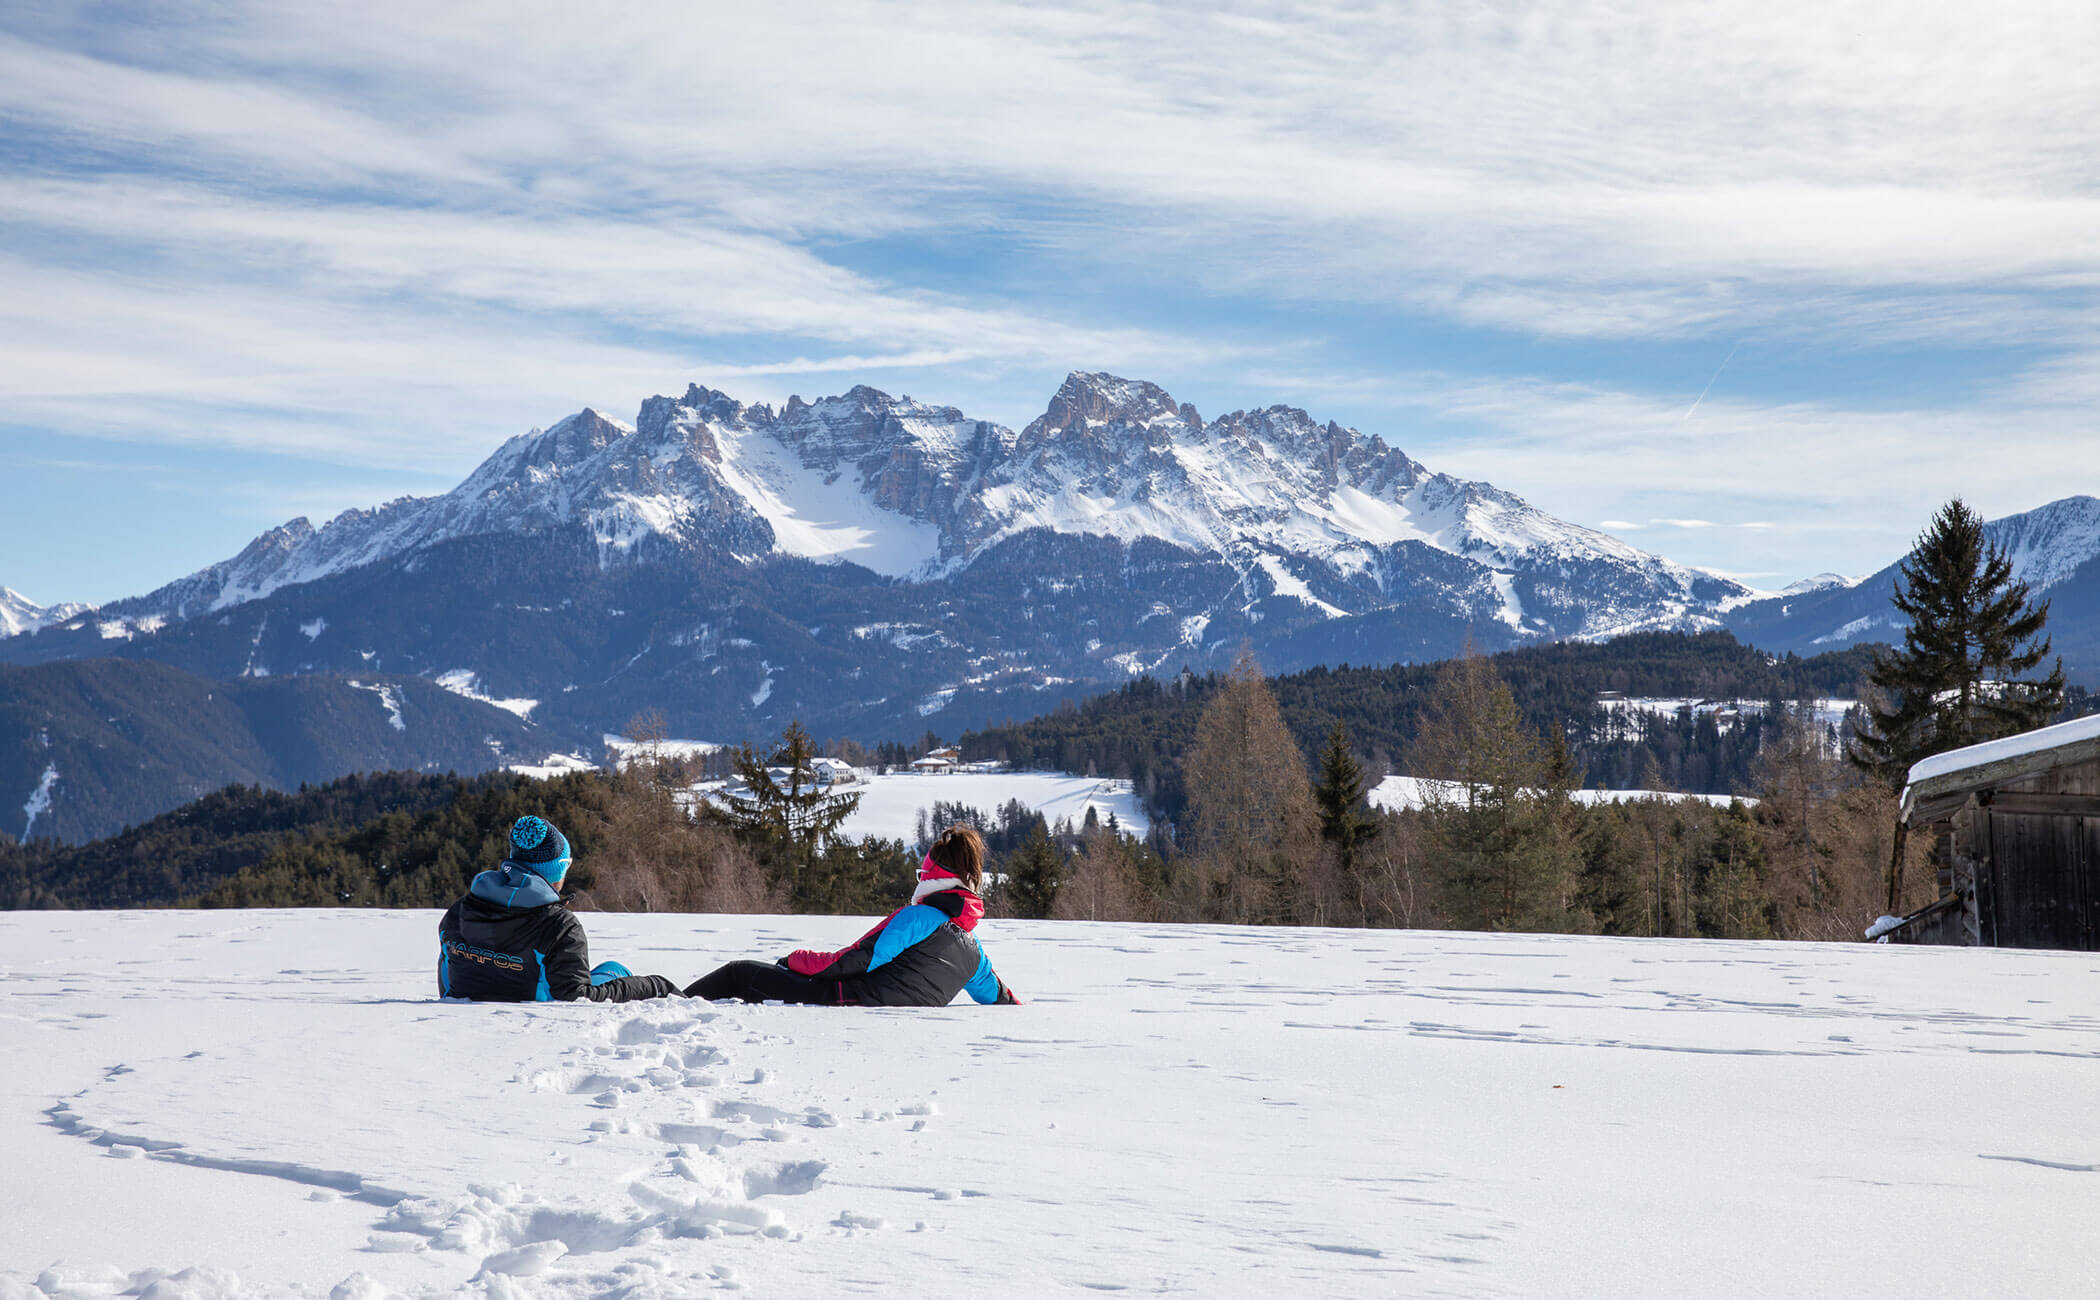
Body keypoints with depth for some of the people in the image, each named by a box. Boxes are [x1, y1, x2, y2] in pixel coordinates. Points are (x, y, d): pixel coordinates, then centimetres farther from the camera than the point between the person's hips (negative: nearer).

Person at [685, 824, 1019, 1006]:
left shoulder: (920, 917, -11)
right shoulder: (972, 949, 12)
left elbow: (862, 959, -16)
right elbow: (996, 993, 28)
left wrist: (797, 960, -3)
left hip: (846, 999, -8)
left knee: (738, 973, 7)